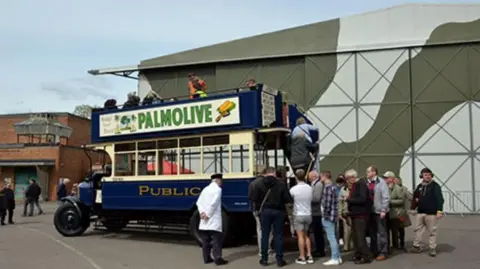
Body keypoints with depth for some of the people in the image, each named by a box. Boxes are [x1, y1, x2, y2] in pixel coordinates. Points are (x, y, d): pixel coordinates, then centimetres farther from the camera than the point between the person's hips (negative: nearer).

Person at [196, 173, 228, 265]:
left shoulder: (205, 189, 16)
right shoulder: (218, 189, -6)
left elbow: (199, 202, 7)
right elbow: (213, 203, -18)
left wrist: (202, 212, -4)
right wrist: (208, 214, -14)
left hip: (204, 220, 7)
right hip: (214, 220, -7)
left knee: (205, 240, 10)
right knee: (216, 240, -4)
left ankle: (206, 258, 13)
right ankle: (218, 259, -6)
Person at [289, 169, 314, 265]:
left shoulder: (293, 189, -14)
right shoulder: (309, 188, -4)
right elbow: (311, 200, 4)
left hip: (298, 215, -4)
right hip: (308, 214, 4)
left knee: (300, 236, 1)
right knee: (306, 236, 16)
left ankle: (302, 258, 4)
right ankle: (309, 256, 16)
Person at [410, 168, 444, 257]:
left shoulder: (435, 186, -4)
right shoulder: (419, 186, 13)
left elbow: (440, 199, -11)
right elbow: (415, 197, 23)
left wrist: (439, 211, -19)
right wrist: (413, 208, 15)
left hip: (431, 213, -6)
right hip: (420, 212, 6)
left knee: (432, 232, 1)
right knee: (417, 230, 8)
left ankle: (432, 249, 8)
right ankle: (416, 246, 16)